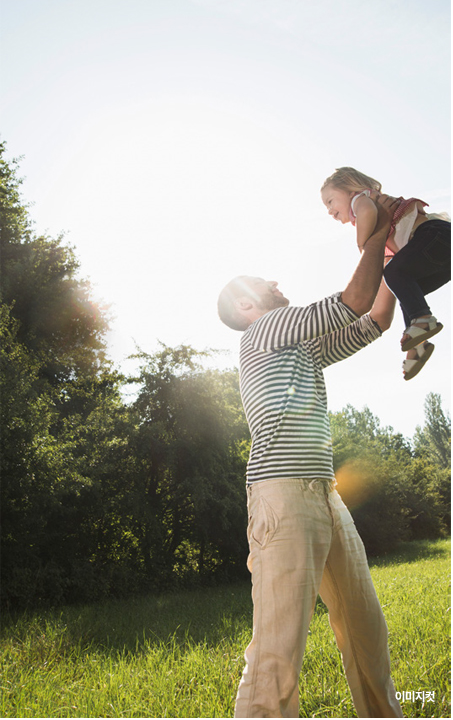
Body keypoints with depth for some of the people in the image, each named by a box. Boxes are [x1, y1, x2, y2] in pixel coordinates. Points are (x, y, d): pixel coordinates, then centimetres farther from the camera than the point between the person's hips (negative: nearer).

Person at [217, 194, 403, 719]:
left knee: (366, 630, 12)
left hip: (326, 496, 9)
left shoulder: (306, 349, 27)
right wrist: (376, 235, 9)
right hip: (283, 495, -9)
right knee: (279, 648, -13)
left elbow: (375, 321, 28)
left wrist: (391, 254, 26)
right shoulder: (263, 330, 2)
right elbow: (354, 302, -3)